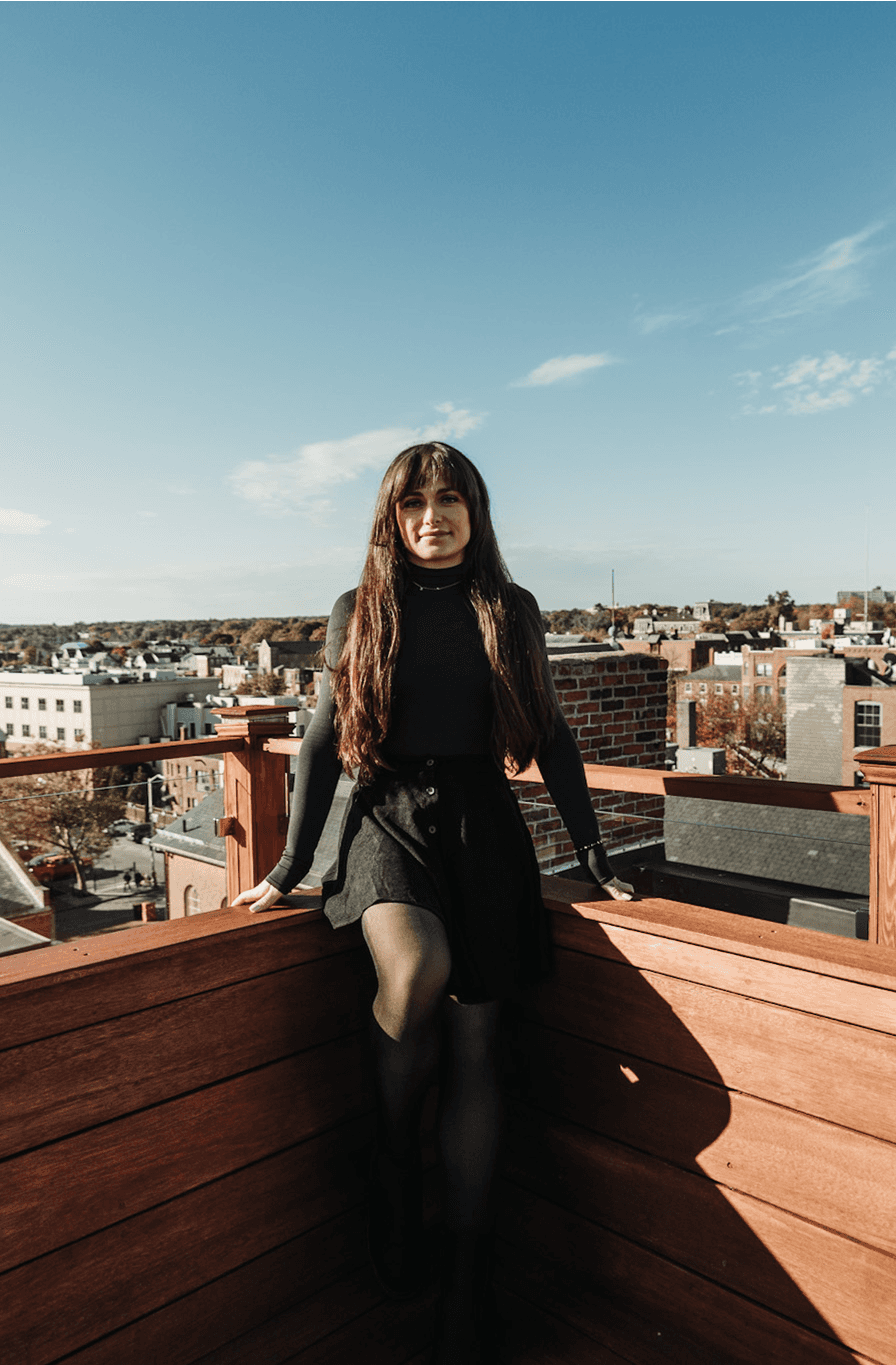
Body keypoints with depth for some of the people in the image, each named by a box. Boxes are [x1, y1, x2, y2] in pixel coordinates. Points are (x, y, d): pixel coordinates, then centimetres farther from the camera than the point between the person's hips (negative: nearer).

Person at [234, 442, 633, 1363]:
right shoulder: (359, 612, 6)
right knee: (417, 973, -31)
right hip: (388, 819, -1)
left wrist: (593, 856, 8)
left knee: (474, 1042, 0)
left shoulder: (510, 612, 9)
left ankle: (469, 1277, 17)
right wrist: (289, 867, 5)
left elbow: (551, 739, 11)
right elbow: (323, 742, 8)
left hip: (483, 826, 2)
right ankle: (394, 1157, 0)